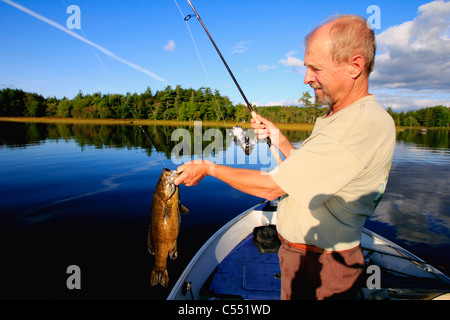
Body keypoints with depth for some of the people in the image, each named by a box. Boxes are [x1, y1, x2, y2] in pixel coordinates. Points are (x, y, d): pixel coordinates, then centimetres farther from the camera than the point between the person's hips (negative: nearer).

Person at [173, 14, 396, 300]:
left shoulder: (363, 124, -28)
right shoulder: (342, 116, 7)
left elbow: (272, 188, -26)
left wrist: (208, 168, -15)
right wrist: (280, 140, 1)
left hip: (316, 268, -9)